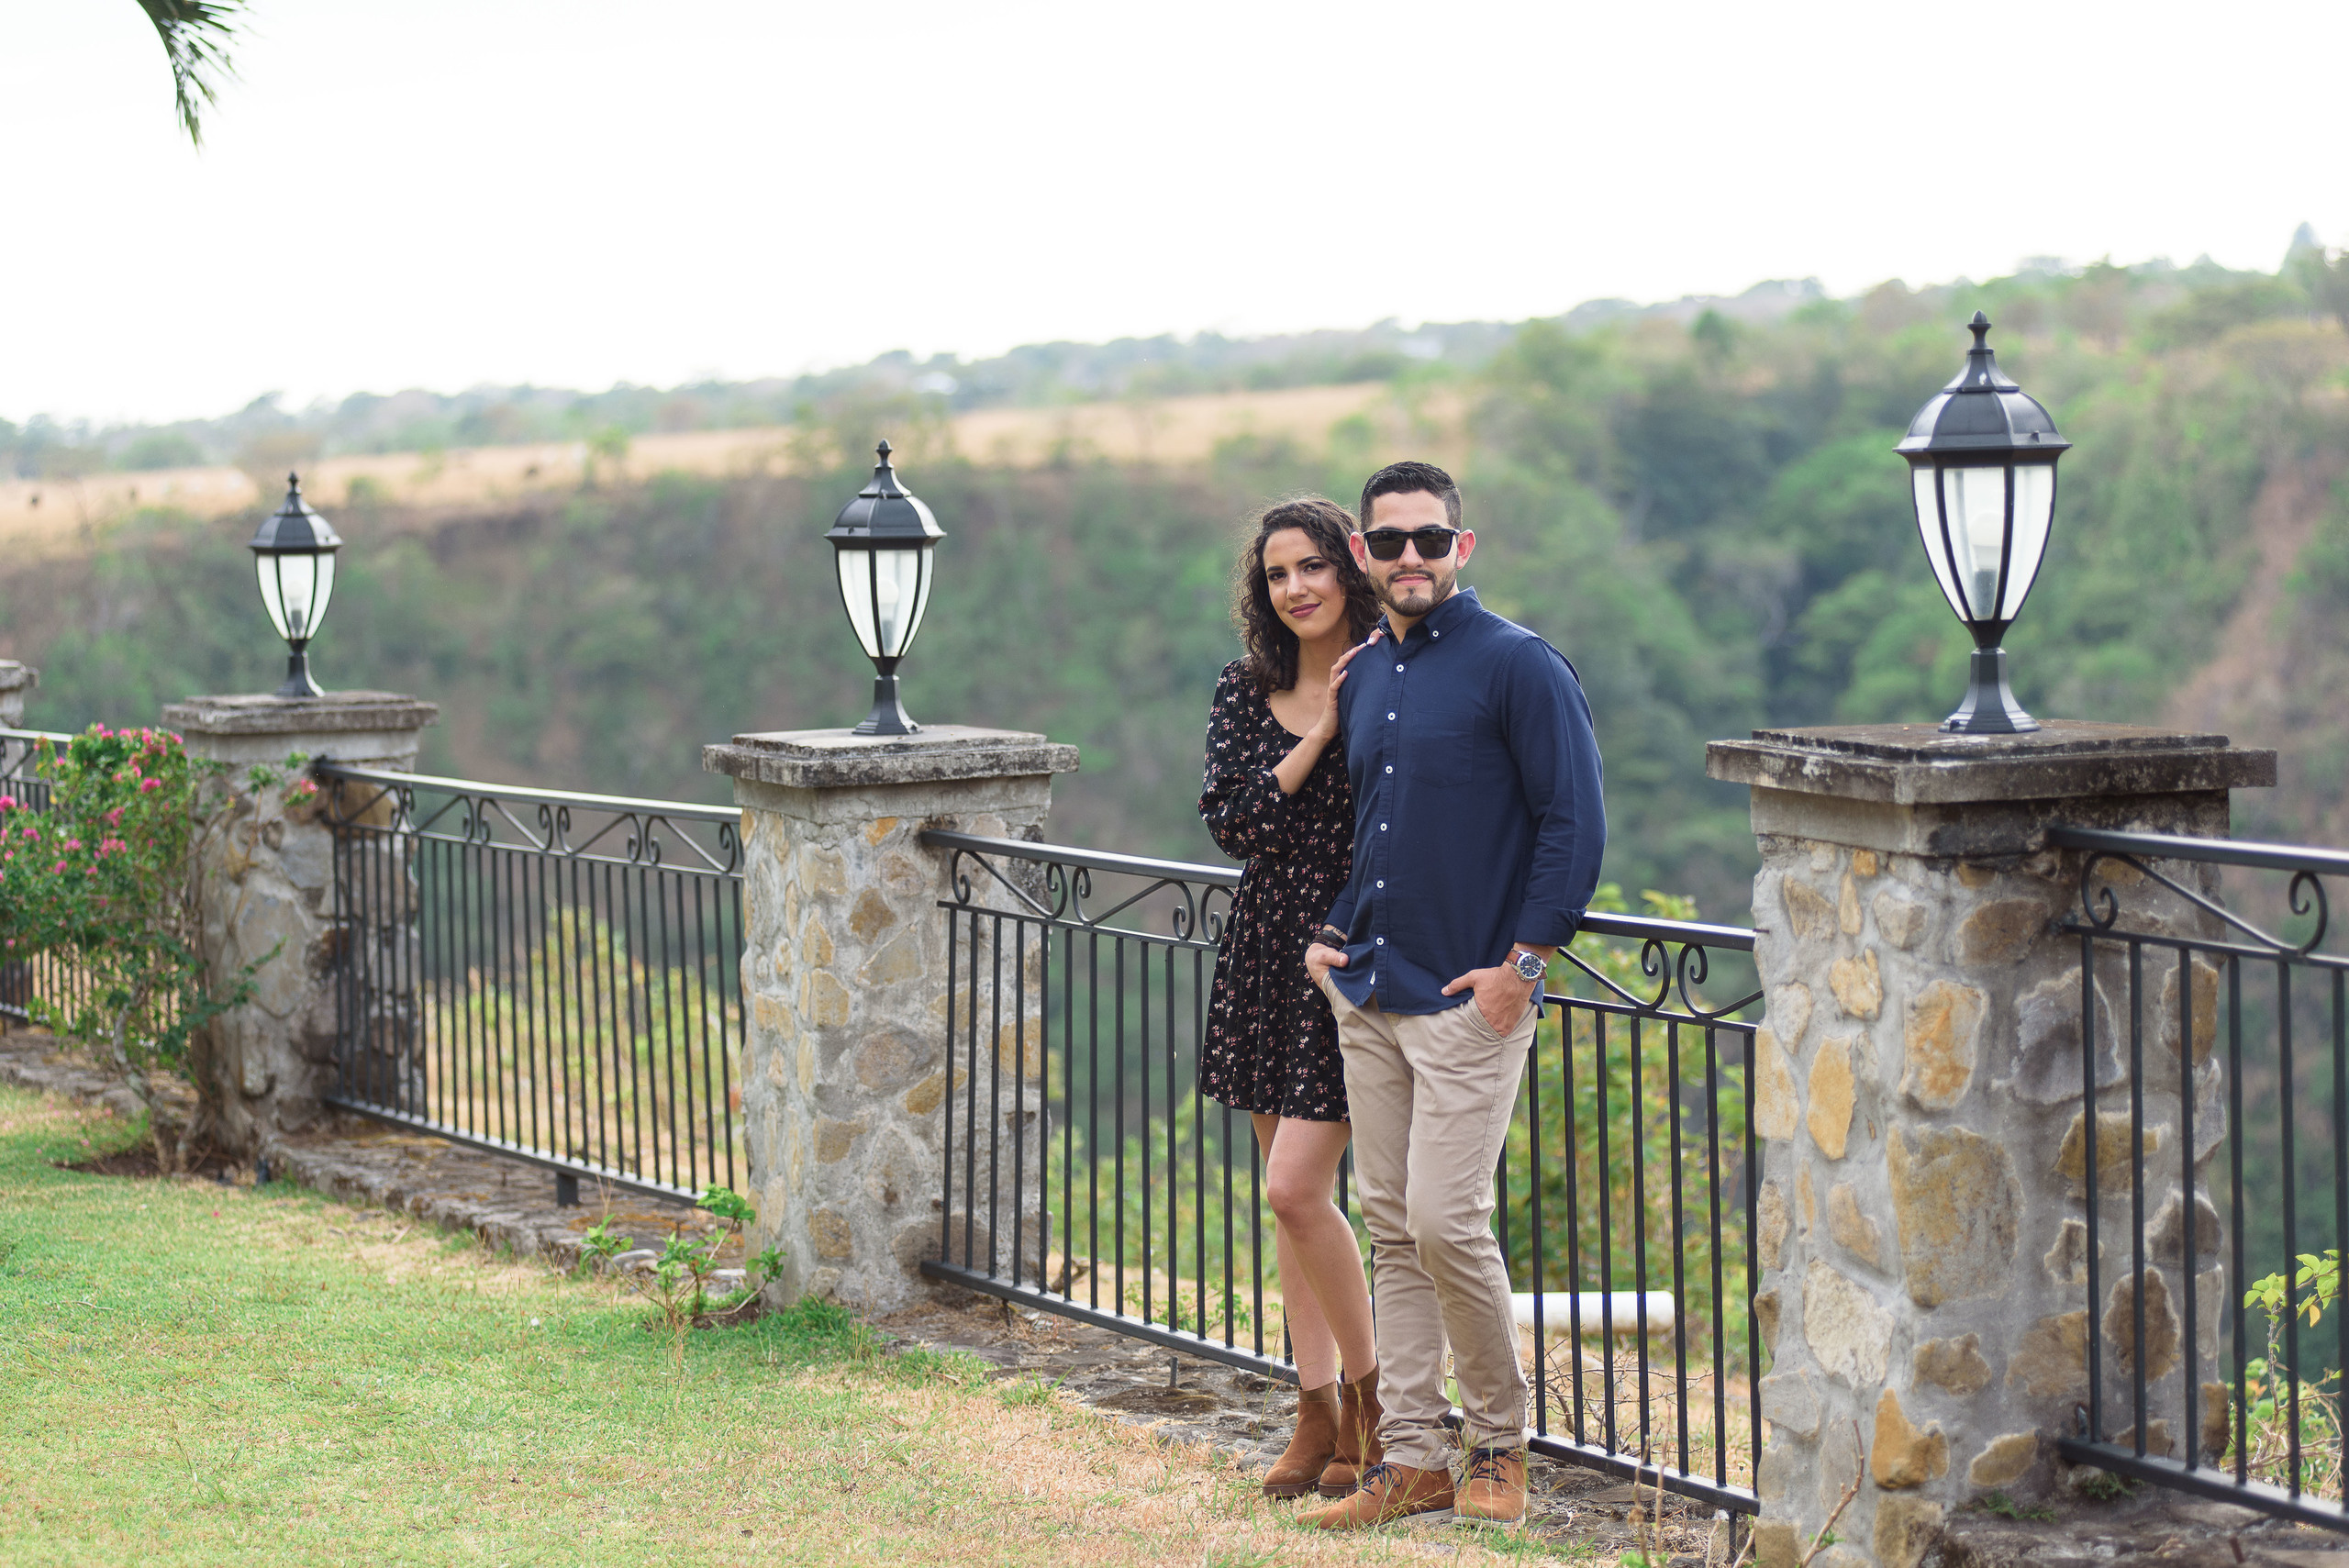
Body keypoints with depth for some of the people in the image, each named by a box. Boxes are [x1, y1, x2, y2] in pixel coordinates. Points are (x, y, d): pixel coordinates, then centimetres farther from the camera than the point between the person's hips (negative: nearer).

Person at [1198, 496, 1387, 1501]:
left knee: (1296, 1188, -11)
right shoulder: (1247, 691, 6)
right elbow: (1231, 823, -5)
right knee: (1290, 1196, 9)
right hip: (1267, 955, 6)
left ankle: (1369, 1397, 8)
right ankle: (1318, 1414, 17)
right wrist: (1320, 733, -11)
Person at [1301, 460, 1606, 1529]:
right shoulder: (1362, 682, 14)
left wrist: (1524, 961, -14)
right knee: (1392, 1229, 7)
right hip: (1366, 997, 7)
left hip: (1468, 999, -7)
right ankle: (1412, 1460, 12)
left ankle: (1499, 1448, 7)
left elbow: (1575, 821, -10)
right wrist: (1334, 931, 12)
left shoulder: (1518, 667, -8)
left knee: (1446, 1222, -10)